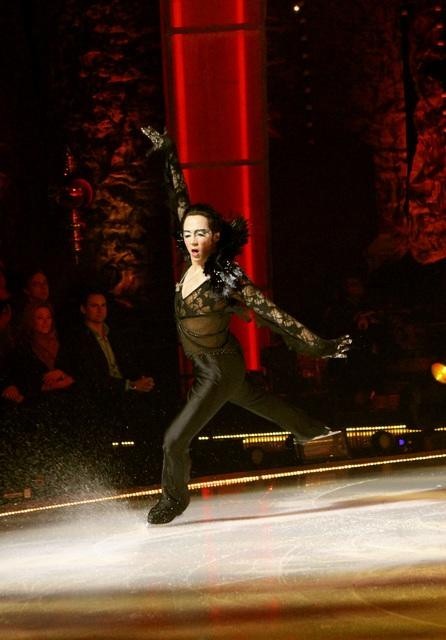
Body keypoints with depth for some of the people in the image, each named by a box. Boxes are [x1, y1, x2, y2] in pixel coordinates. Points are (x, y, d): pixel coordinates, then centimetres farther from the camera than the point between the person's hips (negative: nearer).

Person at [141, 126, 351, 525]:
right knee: (254, 400, 31)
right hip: (205, 365, 8)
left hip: (221, 370, -7)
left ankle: (174, 498, 20)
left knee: (176, 440, -8)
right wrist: (170, 157, -6)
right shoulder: (192, 262, -11)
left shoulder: (228, 278, -27)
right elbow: (182, 201, -5)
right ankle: (310, 429, 57)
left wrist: (317, 345, -24)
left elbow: (273, 315, -24)